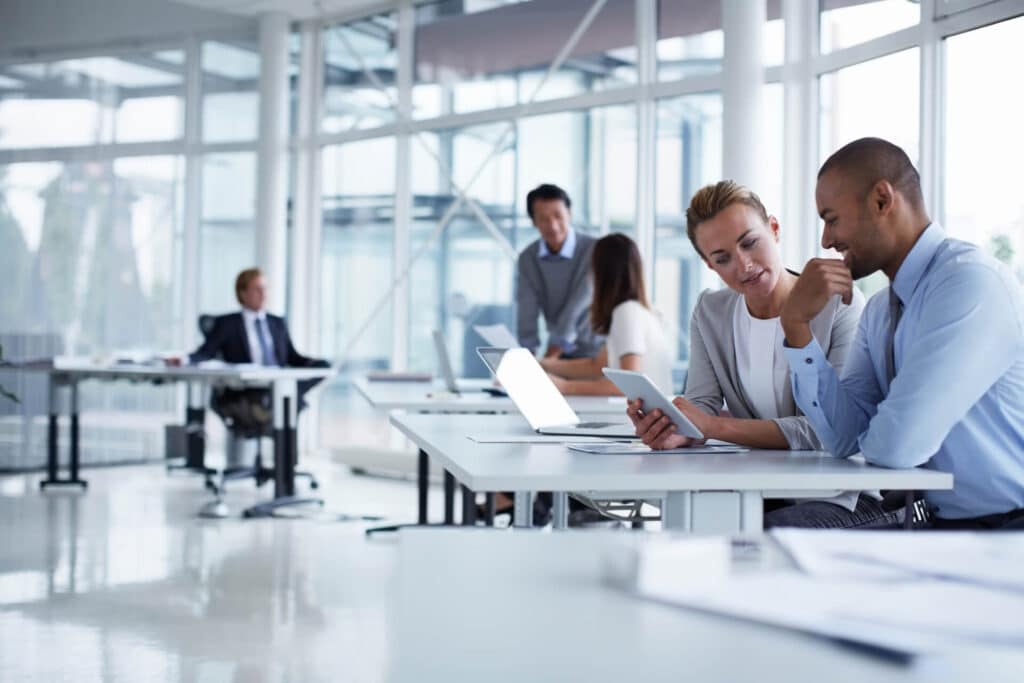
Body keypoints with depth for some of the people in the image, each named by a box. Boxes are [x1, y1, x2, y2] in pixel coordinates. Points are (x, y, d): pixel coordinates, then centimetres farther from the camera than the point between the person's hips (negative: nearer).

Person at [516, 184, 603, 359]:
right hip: (561, 355, 4)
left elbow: (576, 311, -23)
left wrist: (549, 358, -29)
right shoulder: (527, 259, -3)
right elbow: (527, 315, -10)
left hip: (596, 351, -3)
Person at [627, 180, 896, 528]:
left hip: (839, 497, -4)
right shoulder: (710, 313, 8)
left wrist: (716, 426, -27)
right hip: (758, 493, 4)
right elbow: (702, 407, -1)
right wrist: (670, 430, -26)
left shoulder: (841, 305, -10)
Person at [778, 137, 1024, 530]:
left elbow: (897, 444, -23)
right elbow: (844, 437, 3)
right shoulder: (880, 310, 10)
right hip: (940, 523, 7)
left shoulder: (971, 282, -18)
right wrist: (796, 324, -4)